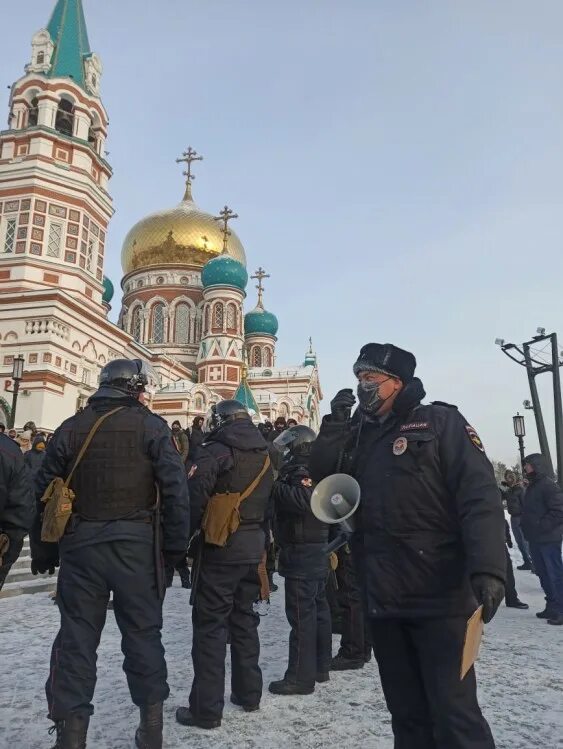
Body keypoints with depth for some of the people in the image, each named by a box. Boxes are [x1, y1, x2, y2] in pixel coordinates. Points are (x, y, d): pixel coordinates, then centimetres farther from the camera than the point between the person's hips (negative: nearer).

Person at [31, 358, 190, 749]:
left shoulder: (70, 428, 6)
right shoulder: (151, 426, -4)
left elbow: (44, 493, 7)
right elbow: (176, 488, -10)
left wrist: (43, 552, 14)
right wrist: (176, 544, -2)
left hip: (80, 545, 2)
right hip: (135, 544, -2)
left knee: (76, 636, 11)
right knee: (142, 632, 12)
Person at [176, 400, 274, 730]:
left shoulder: (217, 450, -10)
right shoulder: (264, 455, 12)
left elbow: (196, 494, -20)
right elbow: (270, 502, 14)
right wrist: (261, 536, 18)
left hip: (221, 545, -7)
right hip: (254, 545, 7)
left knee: (211, 623, 0)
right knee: (244, 618, 18)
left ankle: (207, 708, 5)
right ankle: (249, 693, 28)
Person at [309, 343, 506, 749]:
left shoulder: (440, 422, -5)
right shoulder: (358, 434, 14)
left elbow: (480, 497, -14)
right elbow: (322, 475, 9)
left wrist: (489, 570, -27)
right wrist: (335, 424, -1)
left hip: (439, 598, -5)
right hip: (383, 600, 6)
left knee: (453, 711, -1)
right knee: (406, 712, 17)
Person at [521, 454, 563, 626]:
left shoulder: (549, 485, -13)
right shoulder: (532, 486, 15)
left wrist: (541, 526, -19)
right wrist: (527, 527, 10)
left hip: (549, 539, -9)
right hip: (535, 539, 9)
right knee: (543, 573, 14)